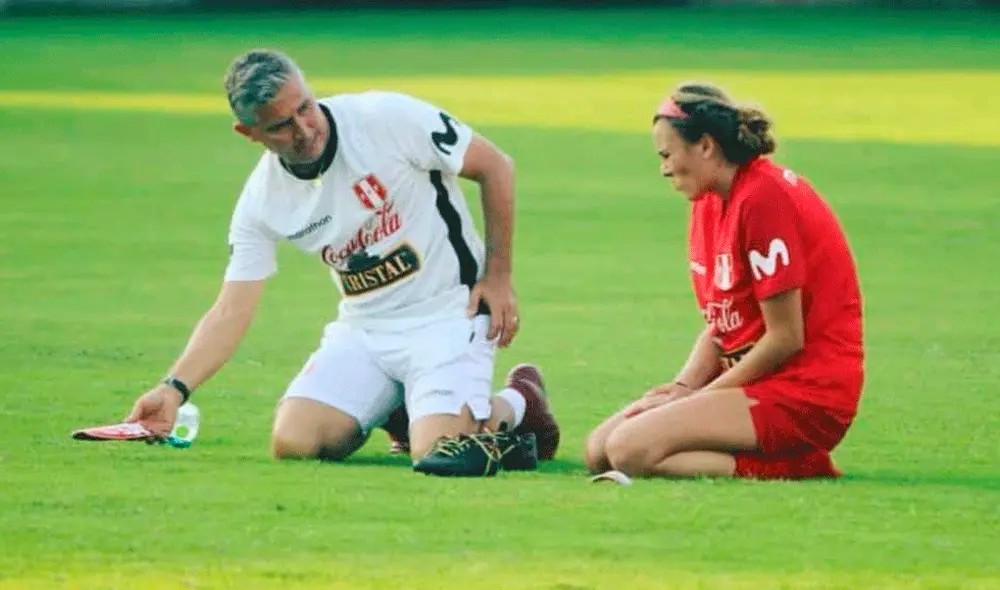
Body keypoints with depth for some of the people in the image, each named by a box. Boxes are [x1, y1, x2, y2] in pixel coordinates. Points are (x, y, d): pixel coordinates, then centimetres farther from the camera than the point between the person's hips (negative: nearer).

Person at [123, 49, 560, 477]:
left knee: (440, 455, -23)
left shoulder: (389, 118, -17)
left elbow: (495, 166, -7)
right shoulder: (261, 201, -6)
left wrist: (498, 276, -8)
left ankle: (514, 403, 12)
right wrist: (175, 389, -20)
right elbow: (230, 314, -4)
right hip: (363, 327, 4)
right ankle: (394, 410, 15)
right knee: (292, 442, -16)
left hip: (448, 316, -4)